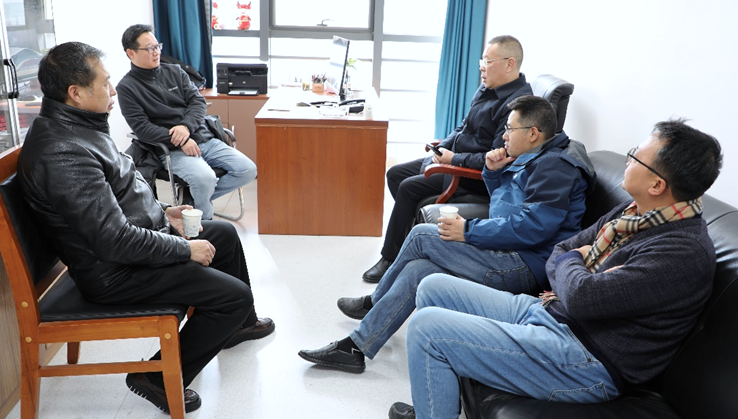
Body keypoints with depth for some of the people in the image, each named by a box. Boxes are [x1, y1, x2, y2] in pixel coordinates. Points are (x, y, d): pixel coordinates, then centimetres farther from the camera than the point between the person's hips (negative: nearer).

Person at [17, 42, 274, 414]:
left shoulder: (75, 125, 4)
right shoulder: (63, 154, -30)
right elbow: (115, 241, -30)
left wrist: (161, 213, 8)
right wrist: (185, 249, -19)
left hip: (139, 233, 11)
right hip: (116, 272, -11)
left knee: (224, 233, 23)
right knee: (234, 295, -13)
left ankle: (239, 323, 43)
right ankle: (161, 377, 7)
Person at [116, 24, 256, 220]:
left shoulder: (174, 71, 16)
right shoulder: (127, 87, 1)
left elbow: (198, 101, 7)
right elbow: (141, 128, -9)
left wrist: (186, 126, -13)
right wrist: (179, 141, -18)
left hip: (205, 139, 6)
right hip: (172, 150, -6)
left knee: (248, 170, -9)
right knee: (204, 178, -34)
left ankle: (197, 198, 7)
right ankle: (205, 222, -2)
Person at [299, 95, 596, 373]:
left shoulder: (555, 166, -14)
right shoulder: (530, 159, 19)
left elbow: (532, 226, -25)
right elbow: (503, 200, 31)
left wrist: (468, 231, -20)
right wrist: (493, 172, 9)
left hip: (526, 266, -10)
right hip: (510, 257, 10)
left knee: (421, 236, -13)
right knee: (416, 269, -4)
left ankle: (373, 303, 4)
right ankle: (356, 347, 6)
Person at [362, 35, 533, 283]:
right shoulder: (487, 89, 9)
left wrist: (454, 159, -19)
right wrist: (443, 147, 3)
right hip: (454, 158, 11)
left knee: (409, 187, -20)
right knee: (395, 174, 8)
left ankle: (391, 259, -5)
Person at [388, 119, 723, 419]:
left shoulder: (684, 251, -23)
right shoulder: (633, 211, 7)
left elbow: (582, 298, -30)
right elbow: (559, 252, 15)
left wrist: (570, 261, -8)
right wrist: (580, 269, -9)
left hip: (586, 362, -10)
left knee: (426, 328, -18)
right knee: (433, 289, 12)